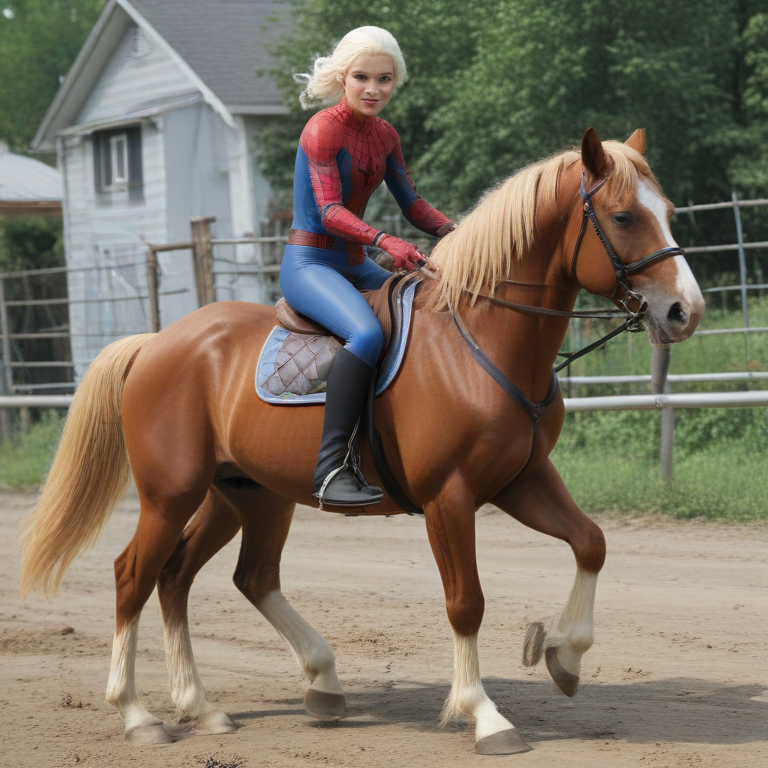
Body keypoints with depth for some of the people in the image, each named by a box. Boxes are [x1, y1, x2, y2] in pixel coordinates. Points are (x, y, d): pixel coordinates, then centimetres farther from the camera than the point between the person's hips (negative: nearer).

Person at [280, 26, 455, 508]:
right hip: (310, 264, -9)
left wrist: (455, 232, -6)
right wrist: (384, 241, -38)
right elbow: (330, 210, -22)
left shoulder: (385, 136, 12)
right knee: (368, 332, -35)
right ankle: (333, 465, -37)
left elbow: (413, 204, 13)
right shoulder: (323, 129, -12)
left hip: (355, 267, 9)